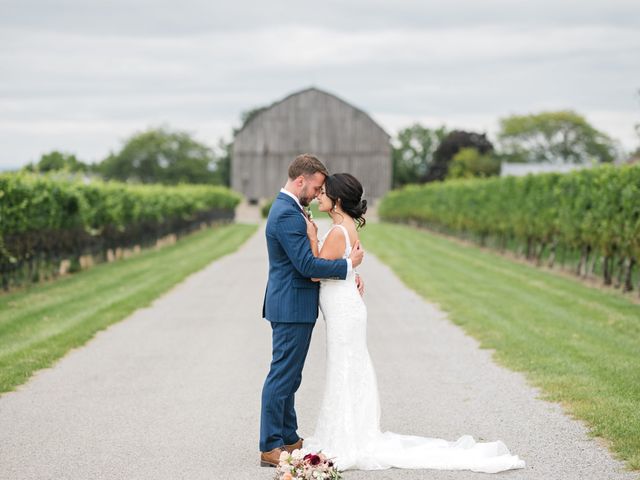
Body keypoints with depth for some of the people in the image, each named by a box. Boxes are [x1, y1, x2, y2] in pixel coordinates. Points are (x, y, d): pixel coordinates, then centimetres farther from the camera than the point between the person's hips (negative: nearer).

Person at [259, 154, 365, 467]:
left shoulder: (288, 208, 14)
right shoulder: (287, 214, -20)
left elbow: (312, 255, 17)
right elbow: (307, 265, -24)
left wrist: (348, 273, 6)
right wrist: (349, 264, -14)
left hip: (291, 306, 11)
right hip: (292, 307, -11)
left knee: (288, 377, 16)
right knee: (283, 376, -5)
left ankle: (288, 439, 24)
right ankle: (270, 448, 0)